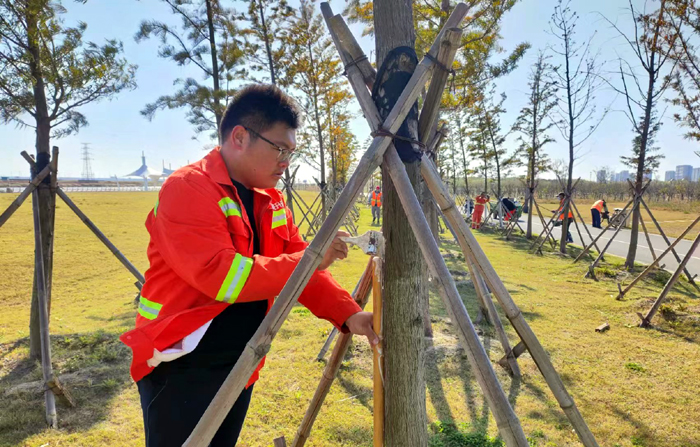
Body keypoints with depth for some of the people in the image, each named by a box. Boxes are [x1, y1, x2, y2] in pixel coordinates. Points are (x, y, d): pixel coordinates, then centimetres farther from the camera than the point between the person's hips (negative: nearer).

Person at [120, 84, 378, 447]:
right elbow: (221, 275, -28)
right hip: (181, 370, -7)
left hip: (239, 369, 8)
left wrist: (348, 313, -9)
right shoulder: (187, 189, -17)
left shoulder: (271, 202, 7)